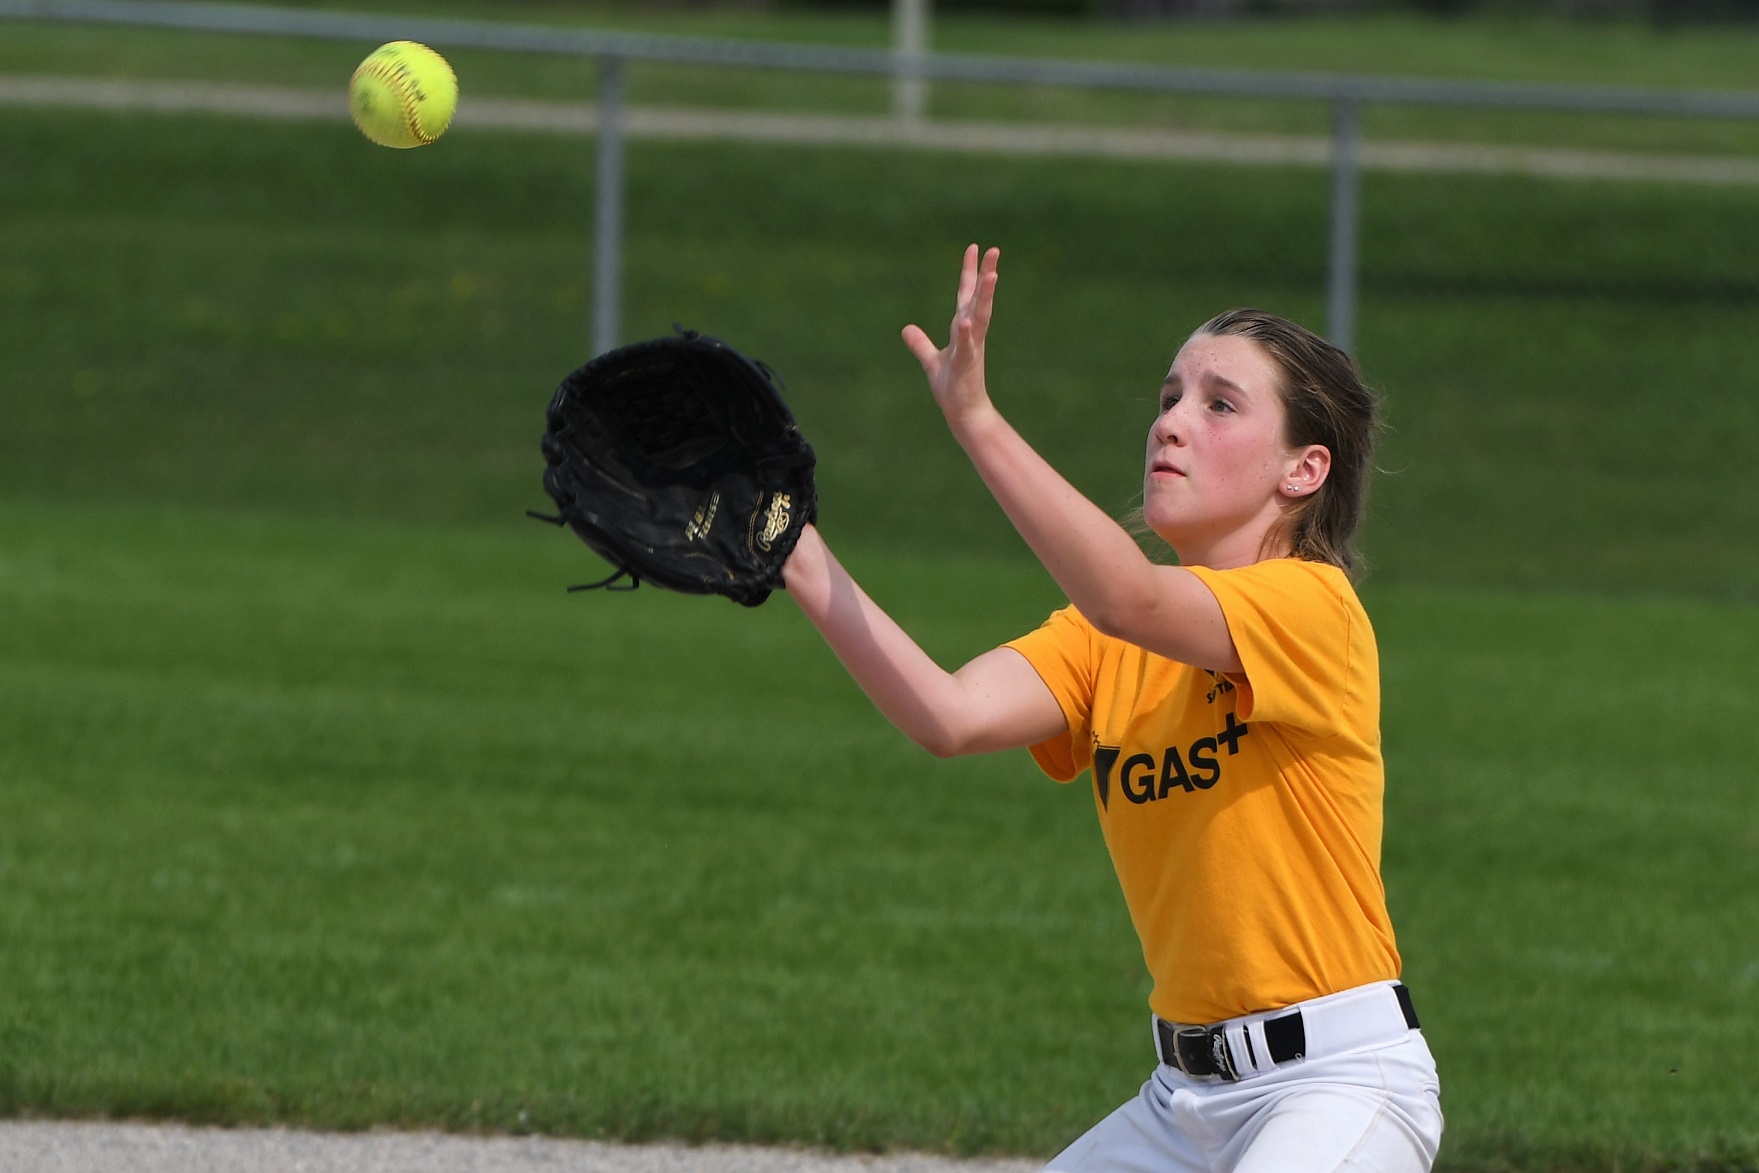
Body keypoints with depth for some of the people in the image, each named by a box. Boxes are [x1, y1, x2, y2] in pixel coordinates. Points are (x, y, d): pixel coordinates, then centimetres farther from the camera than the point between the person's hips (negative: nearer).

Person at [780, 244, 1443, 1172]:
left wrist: (975, 419, -38)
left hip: (1341, 1083, -8)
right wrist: (800, 561, -20)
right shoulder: (1107, 645, 9)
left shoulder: (1310, 607, -13)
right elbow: (949, 717, -10)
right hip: (1187, 1091, 8)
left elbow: (1129, 599, -33)